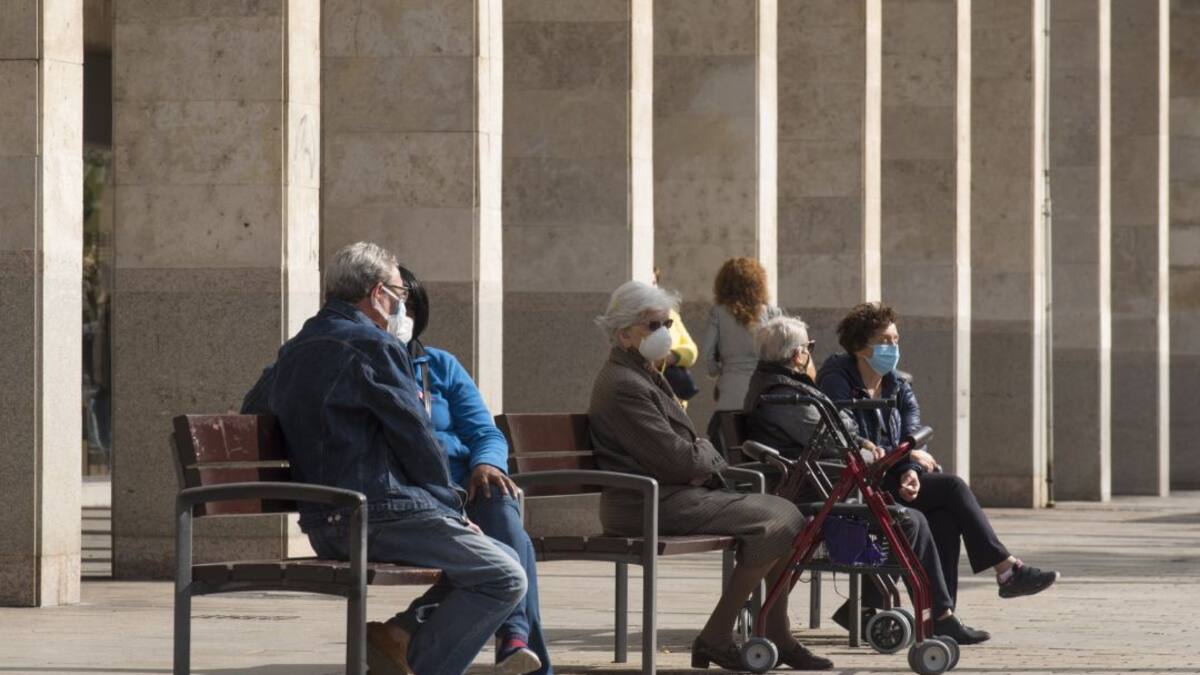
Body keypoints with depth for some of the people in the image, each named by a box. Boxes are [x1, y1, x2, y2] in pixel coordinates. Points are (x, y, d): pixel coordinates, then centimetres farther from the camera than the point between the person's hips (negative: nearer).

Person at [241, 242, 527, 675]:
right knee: (504, 577, -6)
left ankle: (400, 632, 1)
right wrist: (450, 506, 5)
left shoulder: (293, 352, 17)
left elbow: (251, 410, 31)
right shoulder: (373, 346, -9)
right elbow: (416, 439, -9)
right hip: (381, 517, -9)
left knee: (482, 555, 19)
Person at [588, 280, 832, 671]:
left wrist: (703, 456, 4)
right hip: (648, 504, -11)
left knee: (785, 513, 5)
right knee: (775, 522, -18)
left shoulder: (645, 376, 22)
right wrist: (709, 454, 2)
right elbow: (677, 460, -19)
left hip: (675, 493, 11)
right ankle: (715, 639, -13)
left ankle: (777, 636, 9)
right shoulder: (624, 387, -15)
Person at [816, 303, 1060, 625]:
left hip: (893, 479, 6)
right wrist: (907, 458, -11)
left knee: (944, 519, -25)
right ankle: (1006, 570, -20)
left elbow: (914, 440, 4)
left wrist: (911, 473, -19)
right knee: (952, 487, -21)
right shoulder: (837, 382, -4)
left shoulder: (900, 387, 16)